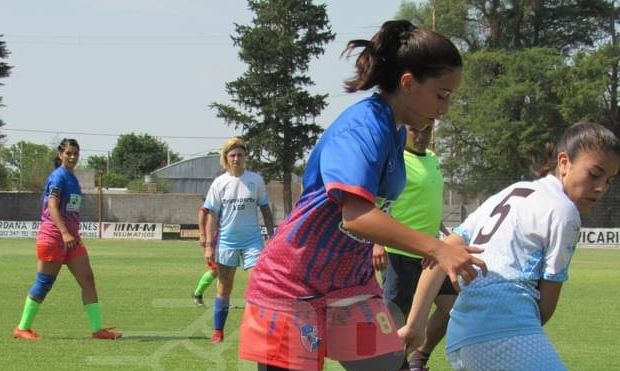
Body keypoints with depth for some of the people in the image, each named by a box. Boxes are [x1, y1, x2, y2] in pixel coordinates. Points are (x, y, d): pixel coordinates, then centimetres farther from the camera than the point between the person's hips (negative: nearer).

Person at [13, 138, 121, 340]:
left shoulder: (72, 178, 15)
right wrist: (64, 233, -30)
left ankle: (97, 329, 0)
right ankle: (22, 328, 10)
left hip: (70, 237, 9)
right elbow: (52, 206, -21)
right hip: (53, 236, -9)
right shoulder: (59, 176, -11)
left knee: (87, 280, 1)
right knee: (44, 283, -2)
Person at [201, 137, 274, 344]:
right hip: (226, 240, 0)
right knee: (224, 288, 8)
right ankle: (218, 332, 15)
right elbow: (212, 216, 0)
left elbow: (265, 210, 7)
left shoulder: (255, 180, 0)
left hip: (252, 240, 0)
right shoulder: (219, 183, -1)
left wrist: (272, 236, 2)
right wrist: (209, 245, -5)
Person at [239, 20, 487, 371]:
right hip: (292, 285, -9)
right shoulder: (364, 126, -23)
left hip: (351, 281, 9)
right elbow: (356, 216, -37)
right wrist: (436, 248, -43)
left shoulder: (394, 130, 5)